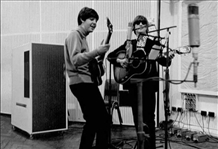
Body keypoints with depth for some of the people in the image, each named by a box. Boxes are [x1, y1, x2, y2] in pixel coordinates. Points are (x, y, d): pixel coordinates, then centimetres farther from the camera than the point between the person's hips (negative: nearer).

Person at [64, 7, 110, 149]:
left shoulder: (82, 37, 22)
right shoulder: (74, 35, -8)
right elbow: (75, 60, -24)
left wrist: (97, 56, 13)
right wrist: (97, 51, -30)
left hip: (85, 82, 11)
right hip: (82, 82, -11)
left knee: (93, 120, 15)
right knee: (103, 120, -11)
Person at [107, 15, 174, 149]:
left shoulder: (154, 43, 4)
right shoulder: (129, 43, 11)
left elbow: (163, 62, -2)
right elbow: (110, 56, 12)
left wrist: (168, 58, -24)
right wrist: (119, 60, -7)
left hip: (148, 84, -3)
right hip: (133, 84, 3)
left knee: (148, 117, -5)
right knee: (137, 117, 9)